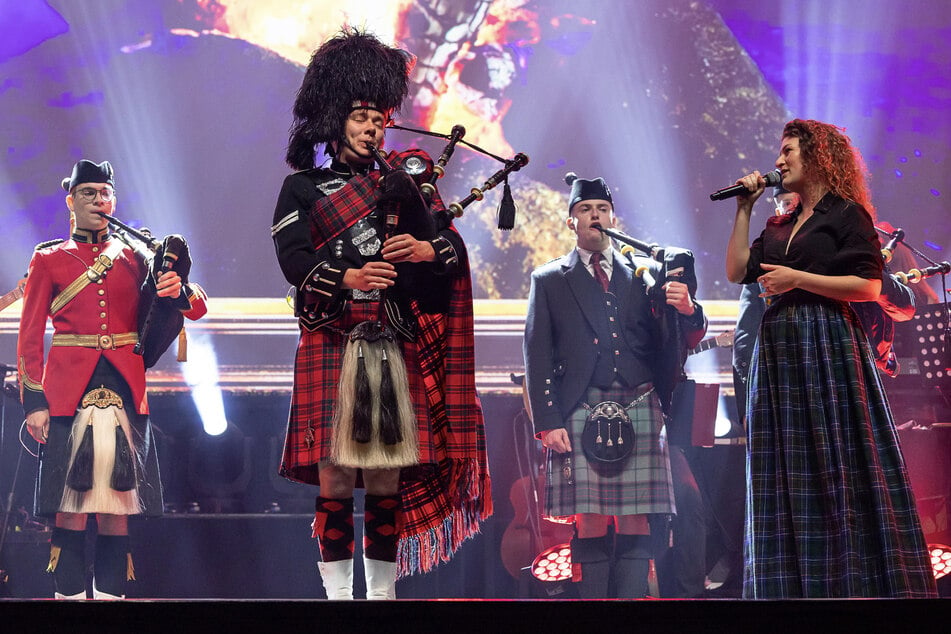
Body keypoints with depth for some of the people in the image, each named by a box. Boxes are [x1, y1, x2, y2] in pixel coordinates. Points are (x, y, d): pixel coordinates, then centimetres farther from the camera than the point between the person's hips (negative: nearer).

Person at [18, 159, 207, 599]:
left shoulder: (135, 258, 15)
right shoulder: (49, 260, 9)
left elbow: (197, 307, 10)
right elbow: (30, 338, 6)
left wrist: (179, 290, -14)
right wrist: (34, 402, -4)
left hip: (124, 390, 2)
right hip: (69, 391, -2)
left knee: (117, 498, 0)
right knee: (71, 499, -5)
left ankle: (111, 594, 4)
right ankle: (69, 593, -2)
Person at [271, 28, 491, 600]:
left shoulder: (403, 183, 17)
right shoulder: (302, 188, 7)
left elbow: (454, 248, 9)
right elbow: (294, 260, -8)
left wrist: (426, 250, -15)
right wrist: (346, 278, -25)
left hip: (397, 347, 3)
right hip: (332, 345, -3)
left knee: (389, 476, 4)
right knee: (335, 475, -4)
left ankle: (383, 590, 11)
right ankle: (338, 590, 2)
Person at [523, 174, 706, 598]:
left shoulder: (646, 275, 16)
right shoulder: (549, 280, 12)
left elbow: (682, 341, 11)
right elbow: (537, 356, 6)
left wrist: (687, 312, -12)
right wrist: (548, 422, -5)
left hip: (638, 415, 2)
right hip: (581, 416, -1)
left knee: (636, 527, -3)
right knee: (589, 527, -4)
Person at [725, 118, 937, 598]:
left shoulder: (847, 213, -1)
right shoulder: (779, 227, 20)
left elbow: (869, 286, -10)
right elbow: (737, 271, 14)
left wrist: (798, 278, -14)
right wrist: (744, 208, 12)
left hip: (828, 346, -7)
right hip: (779, 349, 7)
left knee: (838, 468, -9)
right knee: (788, 474, 3)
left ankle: (857, 583, -6)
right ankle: (800, 587, 5)